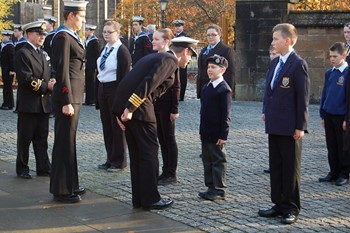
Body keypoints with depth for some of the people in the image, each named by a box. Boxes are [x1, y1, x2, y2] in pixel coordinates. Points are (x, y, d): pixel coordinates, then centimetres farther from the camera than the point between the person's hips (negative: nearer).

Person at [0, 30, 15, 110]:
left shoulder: (10, 46, -15)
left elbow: (12, 58, -18)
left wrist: (12, 70, -20)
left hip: (8, 69, -9)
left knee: (8, 86, -5)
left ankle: (9, 104, 0)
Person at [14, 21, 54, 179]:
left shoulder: (42, 53, 18)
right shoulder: (23, 53, -8)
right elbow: (26, 78, -18)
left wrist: (52, 85, 1)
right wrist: (46, 86, -18)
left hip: (43, 103, 7)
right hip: (28, 104, -7)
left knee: (41, 138, 9)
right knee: (25, 138, 2)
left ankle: (44, 168, 14)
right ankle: (22, 168, 12)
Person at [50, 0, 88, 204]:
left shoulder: (72, 36, 15)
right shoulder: (62, 37, -14)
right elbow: (62, 72, -19)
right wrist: (67, 102, -21)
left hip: (74, 96, 10)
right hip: (68, 97, -10)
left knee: (69, 141, 16)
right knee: (65, 142, -4)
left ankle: (70, 184, 26)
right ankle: (61, 190, 3)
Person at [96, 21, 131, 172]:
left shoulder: (121, 51, -11)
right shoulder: (104, 50, 12)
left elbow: (124, 74, -15)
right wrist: (98, 91, 12)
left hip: (115, 89, -8)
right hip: (102, 88, 8)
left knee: (117, 125, 1)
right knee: (106, 125, 12)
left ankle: (119, 161, 10)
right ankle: (110, 159, 22)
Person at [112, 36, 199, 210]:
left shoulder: (155, 57, 24)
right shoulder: (170, 61, -4)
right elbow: (149, 83, -19)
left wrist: (122, 111, 14)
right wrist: (130, 108, -23)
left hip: (123, 104, 9)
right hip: (138, 107, -9)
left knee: (136, 153, 15)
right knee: (149, 152, 1)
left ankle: (139, 198, 21)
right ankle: (150, 199, 8)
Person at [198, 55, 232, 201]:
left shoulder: (224, 89, -13)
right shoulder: (206, 88, 12)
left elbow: (226, 115, -15)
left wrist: (223, 135, -17)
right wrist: (201, 130, 17)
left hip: (216, 134, -8)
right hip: (205, 133, 9)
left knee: (218, 161, 0)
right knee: (207, 161, 13)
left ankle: (220, 190, 7)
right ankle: (211, 188, 23)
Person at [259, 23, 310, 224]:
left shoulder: (298, 64, -13)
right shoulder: (275, 63, 12)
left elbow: (303, 96, -14)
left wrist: (300, 126, -16)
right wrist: (266, 111, 9)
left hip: (290, 127, -8)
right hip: (274, 124, 8)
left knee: (291, 168, 2)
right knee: (276, 166, 13)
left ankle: (292, 208, 12)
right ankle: (279, 204, 23)